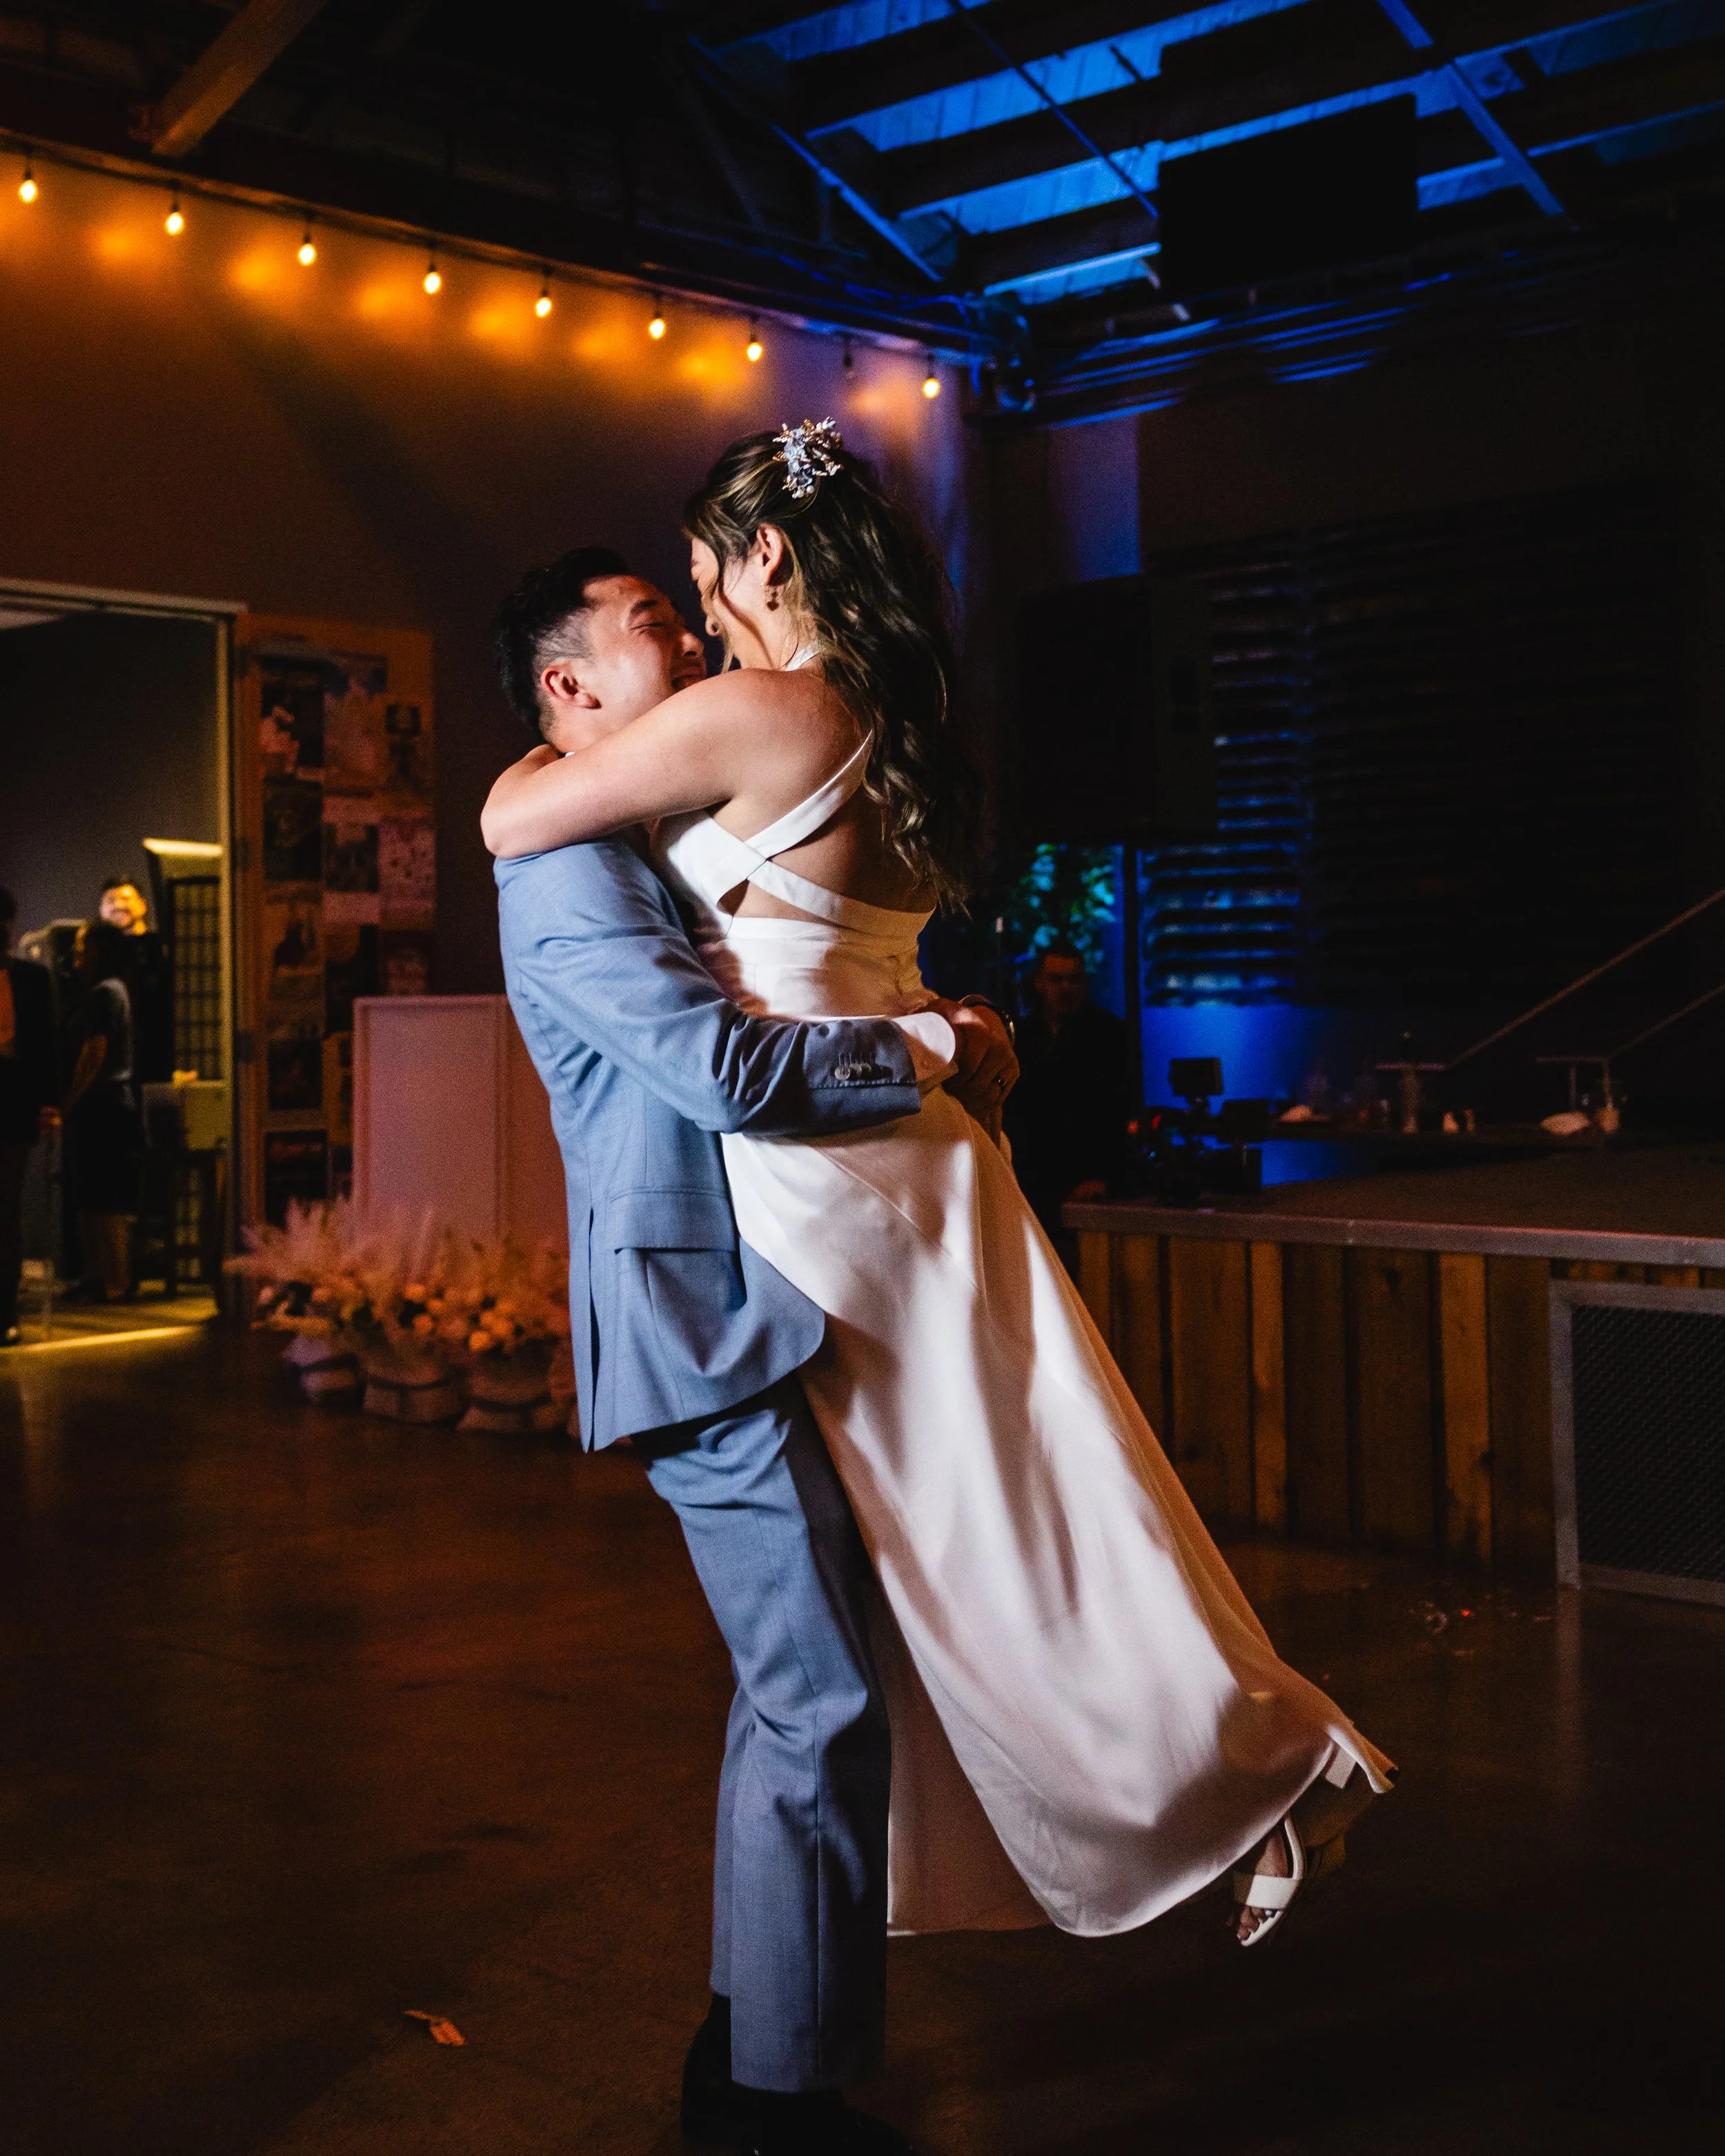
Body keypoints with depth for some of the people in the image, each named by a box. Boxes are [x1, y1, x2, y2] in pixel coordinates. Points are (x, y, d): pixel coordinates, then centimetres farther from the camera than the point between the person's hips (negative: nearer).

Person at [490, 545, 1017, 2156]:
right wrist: (918, 1049, -11)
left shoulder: (657, 848, 21)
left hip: (756, 1316, 10)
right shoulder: (566, 868, -11)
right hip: (706, 1320, -10)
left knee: (793, 1692, 16)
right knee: (824, 1709, -7)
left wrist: (942, 1030, 8)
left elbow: (787, 1006, 25)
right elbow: (726, 1068, -23)